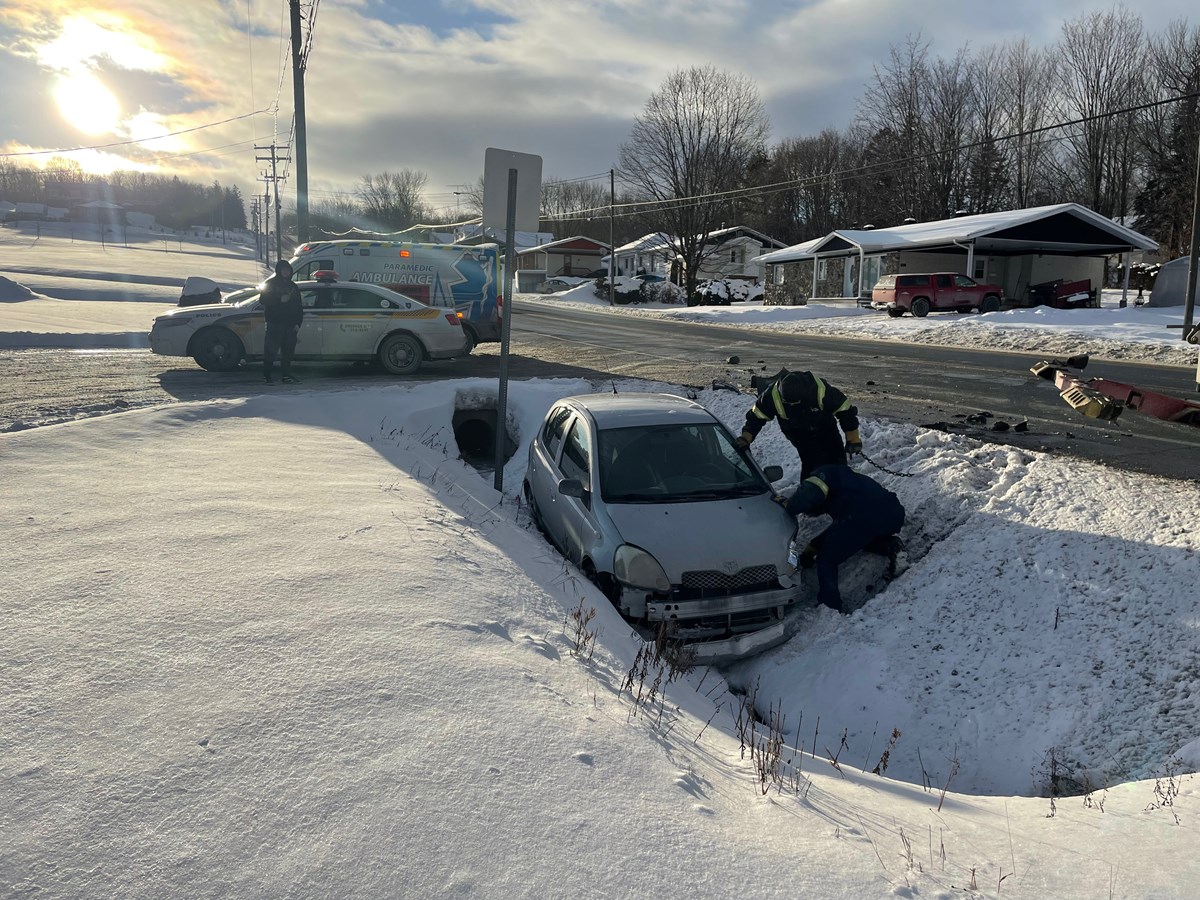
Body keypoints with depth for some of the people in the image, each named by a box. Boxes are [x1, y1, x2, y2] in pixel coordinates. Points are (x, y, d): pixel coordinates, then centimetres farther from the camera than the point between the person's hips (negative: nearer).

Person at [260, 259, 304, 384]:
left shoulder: (293, 286, 17)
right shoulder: (270, 284, 4)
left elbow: (299, 307, 15)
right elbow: (263, 299, -5)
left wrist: (298, 323, 4)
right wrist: (280, 299, -15)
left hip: (290, 324, 5)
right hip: (275, 323, -5)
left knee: (288, 351, 5)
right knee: (271, 348, -6)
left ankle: (287, 375, 10)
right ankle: (266, 374, -1)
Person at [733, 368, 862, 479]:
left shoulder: (822, 390, -38)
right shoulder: (773, 395, -35)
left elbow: (845, 410, -25)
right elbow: (756, 416, -19)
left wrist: (853, 439, -25)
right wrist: (746, 437, -31)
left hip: (825, 428, 1)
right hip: (799, 434, -1)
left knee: (838, 461, 5)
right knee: (812, 463, -18)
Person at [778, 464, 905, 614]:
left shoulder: (822, 474, 12)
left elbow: (810, 493, -13)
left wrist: (787, 505, 2)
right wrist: (812, 548, 42)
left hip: (865, 516, -9)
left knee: (826, 560, 7)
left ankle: (830, 607, 1)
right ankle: (890, 544, 16)